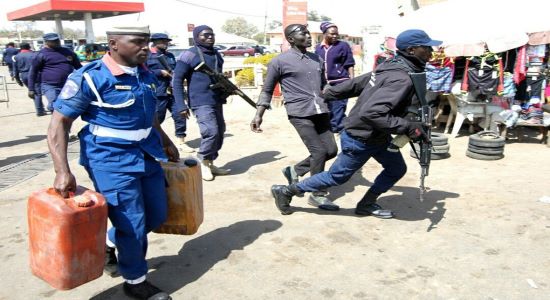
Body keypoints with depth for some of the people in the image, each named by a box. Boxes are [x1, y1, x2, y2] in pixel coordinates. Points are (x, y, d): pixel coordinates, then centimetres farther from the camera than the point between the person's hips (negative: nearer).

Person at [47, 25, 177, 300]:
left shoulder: (145, 75, 4)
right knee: (132, 224, 0)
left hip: (147, 155, 8)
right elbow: (59, 122, -15)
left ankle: (108, 244, 41)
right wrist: (62, 171, -23)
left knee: (157, 215, 16)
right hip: (111, 160, -7)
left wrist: (166, 142, 25)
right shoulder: (89, 77, -16)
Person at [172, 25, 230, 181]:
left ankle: (210, 163, 23)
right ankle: (203, 163, 3)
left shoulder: (217, 55, 14)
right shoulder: (189, 55, -8)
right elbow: (177, 80, -10)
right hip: (201, 102, -8)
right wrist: (181, 105, -18)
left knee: (219, 133, 9)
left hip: (217, 101, 8)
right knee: (211, 132, -18)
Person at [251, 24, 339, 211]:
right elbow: (267, 90, 4)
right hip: (300, 113, -7)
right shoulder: (280, 62, -1)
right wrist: (259, 115, -4)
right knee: (319, 151, -10)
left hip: (320, 111, 7)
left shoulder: (317, 59, 16)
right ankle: (318, 195, 8)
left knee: (331, 150, 5)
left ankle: (294, 171, 25)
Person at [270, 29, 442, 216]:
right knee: (336, 177, 8)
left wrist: (329, 93, 19)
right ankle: (285, 191, 21)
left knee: (397, 169, 16)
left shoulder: (392, 67, 1)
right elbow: (371, 112, -40)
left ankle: (366, 205, 29)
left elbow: (356, 82, 9)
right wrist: (409, 128, -36)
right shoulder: (402, 79, -29)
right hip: (360, 139, -9)